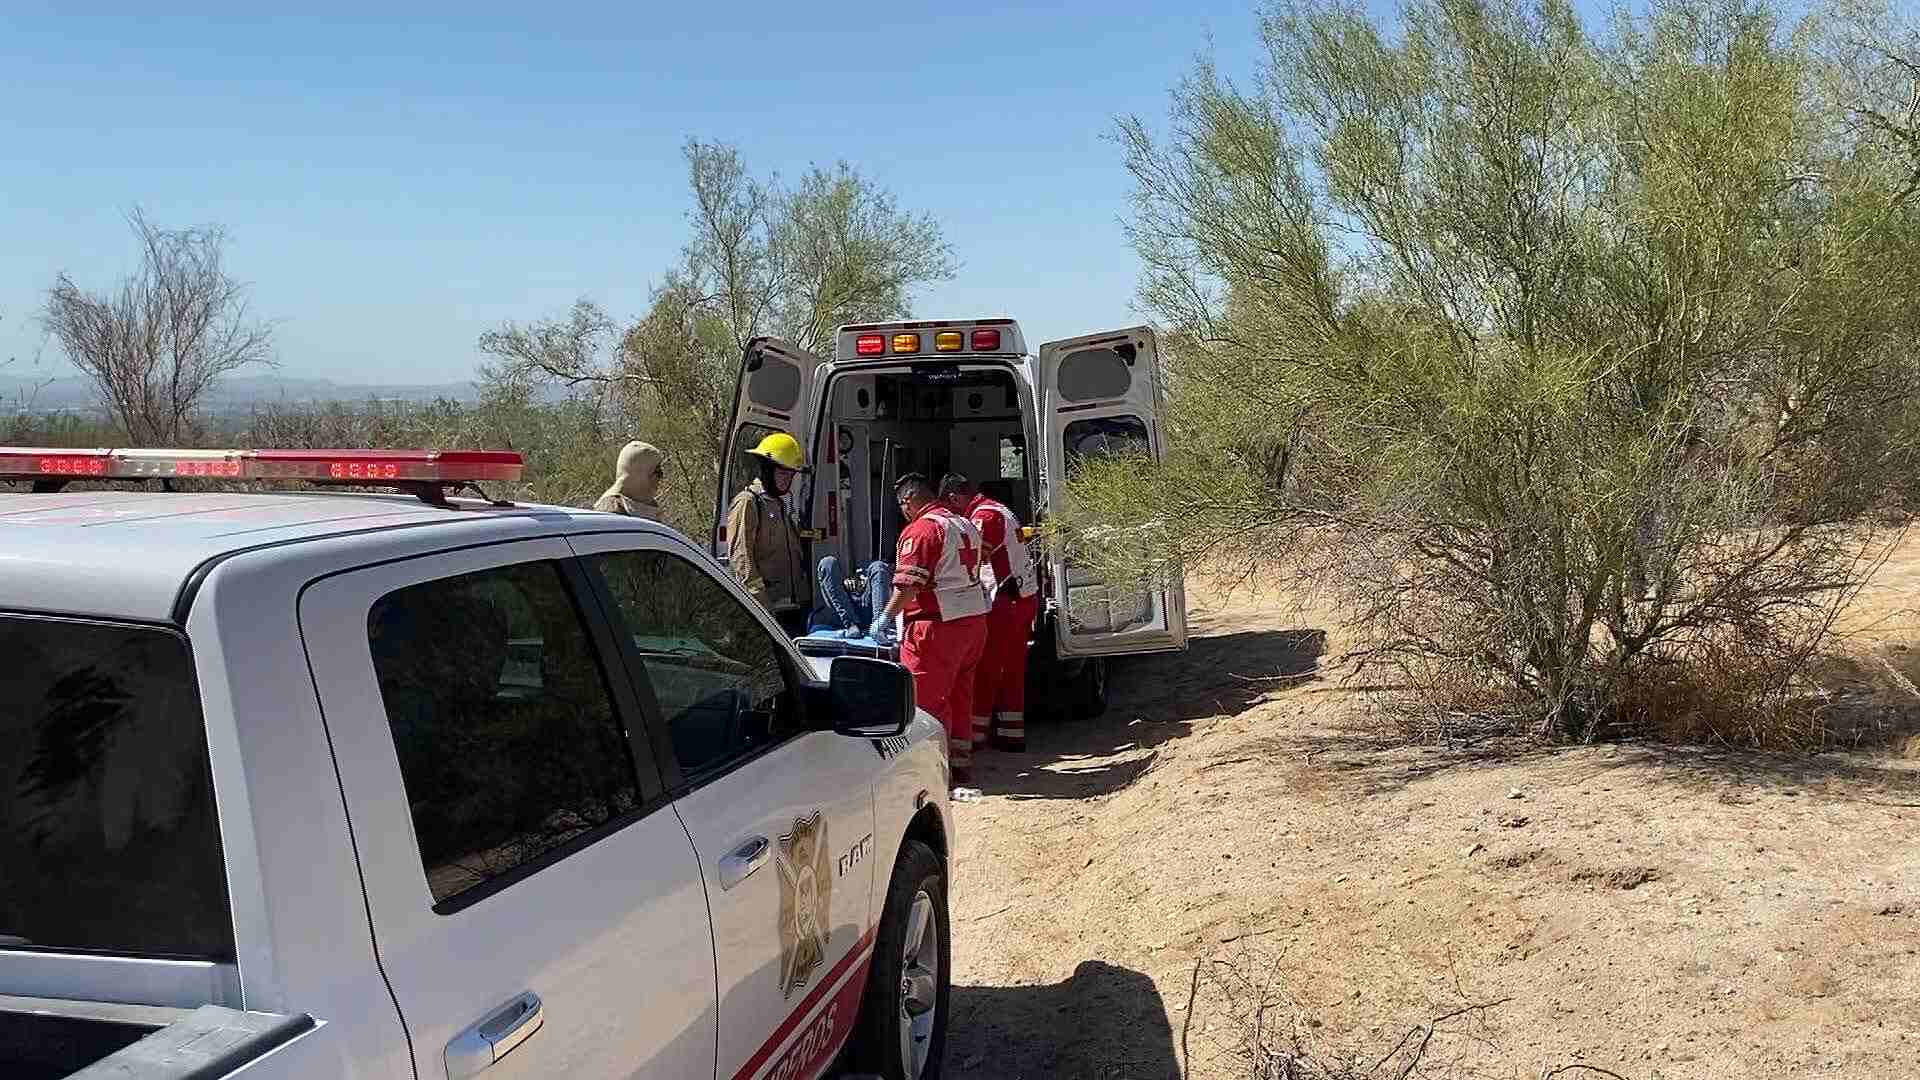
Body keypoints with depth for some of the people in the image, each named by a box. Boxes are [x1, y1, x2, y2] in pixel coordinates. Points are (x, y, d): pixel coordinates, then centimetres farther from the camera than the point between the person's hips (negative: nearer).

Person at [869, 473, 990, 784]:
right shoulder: (965, 525, 15)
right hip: (974, 618, 9)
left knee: (928, 698, -1)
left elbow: (908, 585, -19)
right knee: (960, 694, 17)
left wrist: (885, 617, -10)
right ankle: (961, 763, 25)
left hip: (939, 624, -9)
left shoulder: (919, 530, -13)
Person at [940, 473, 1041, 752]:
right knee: (1013, 669, 13)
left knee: (985, 670, -2)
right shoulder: (1001, 510, 18)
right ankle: (1012, 734, 18)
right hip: (1025, 599, 10)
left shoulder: (983, 516, -13)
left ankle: (974, 733, 3)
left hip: (1004, 604, -10)